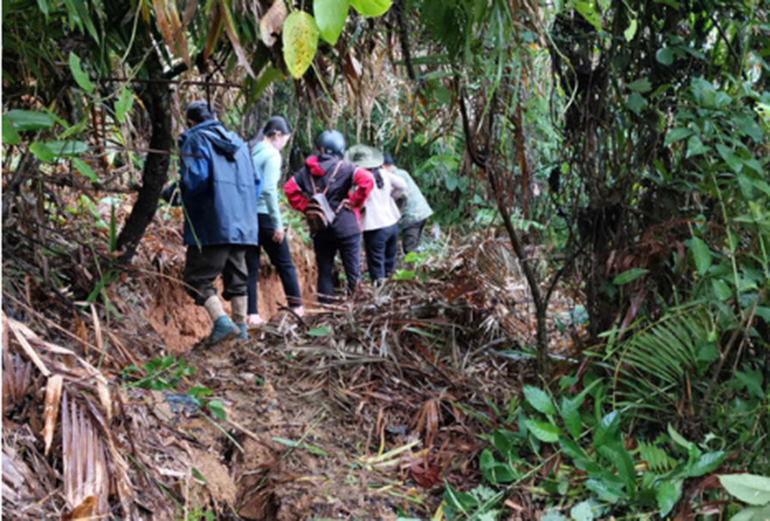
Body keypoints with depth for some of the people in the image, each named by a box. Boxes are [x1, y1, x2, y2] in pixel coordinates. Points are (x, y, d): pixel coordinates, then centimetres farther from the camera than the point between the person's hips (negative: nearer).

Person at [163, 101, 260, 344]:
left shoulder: (195, 141, -4)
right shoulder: (238, 142, 18)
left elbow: (194, 180, -18)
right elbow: (256, 182, 17)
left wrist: (170, 193, -3)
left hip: (212, 226, -7)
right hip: (242, 225, 7)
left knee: (197, 278, -2)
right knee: (236, 277, 15)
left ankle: (222, 321, -17)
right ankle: (240, 327, 16)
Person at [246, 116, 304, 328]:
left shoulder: (250, 152, 12)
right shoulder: (272, 154, -8)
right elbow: (269, 190, -18)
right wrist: (278, 223, -15)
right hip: (264, 215, -6)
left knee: (251, 268, 8)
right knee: (285, 264, 8)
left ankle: (252, 315, 6)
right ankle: (297, 309, 13)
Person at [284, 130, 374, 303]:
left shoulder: (307, 169, 6)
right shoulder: (343, 167, -8)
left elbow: (290, 189, 8)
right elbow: (367, 180, -20)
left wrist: (306, 207, 7)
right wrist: (353, 203, -10)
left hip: (320, 230, 4)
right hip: (346, 228, -4)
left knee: (324, 271, 11)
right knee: (352, 271, 1)